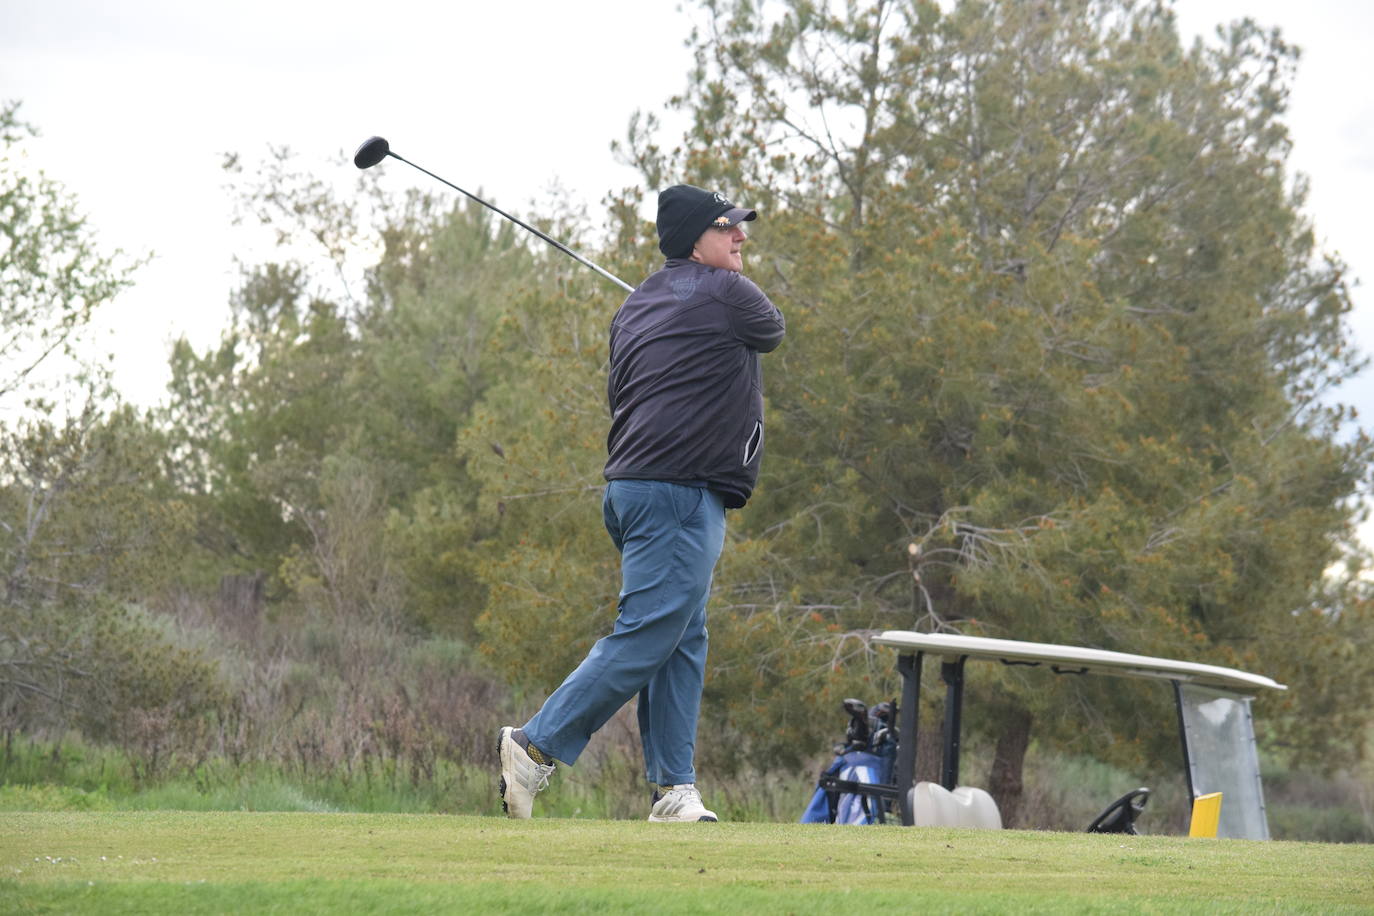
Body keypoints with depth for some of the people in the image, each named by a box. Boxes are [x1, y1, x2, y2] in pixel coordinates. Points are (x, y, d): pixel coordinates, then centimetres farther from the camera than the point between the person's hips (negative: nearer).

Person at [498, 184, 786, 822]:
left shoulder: (635, 306, 18)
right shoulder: (728, 294, -5)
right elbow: (771, 331, 16)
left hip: (630, 483, 10)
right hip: (679, 490, -9)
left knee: (684, 641, 9)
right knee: (646, 637, -10)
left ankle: (674, 792, 5)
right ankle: (537, 745, -11)